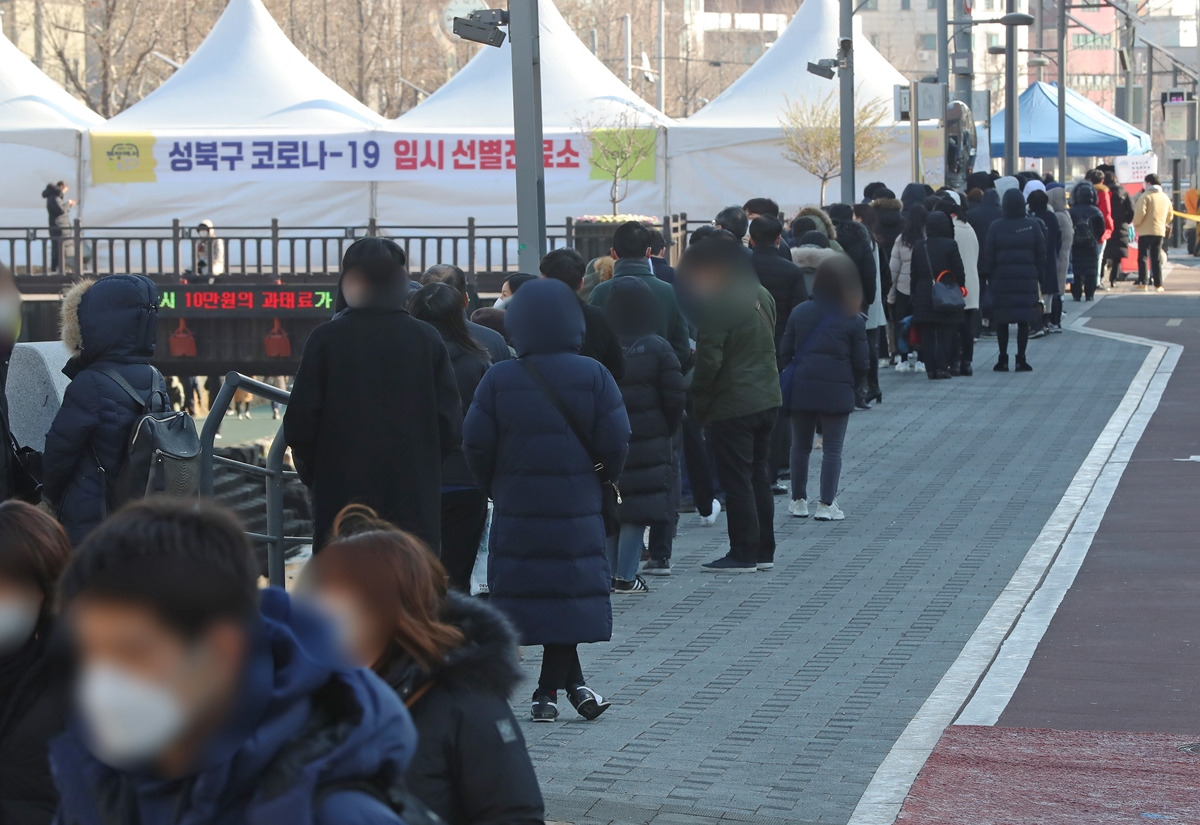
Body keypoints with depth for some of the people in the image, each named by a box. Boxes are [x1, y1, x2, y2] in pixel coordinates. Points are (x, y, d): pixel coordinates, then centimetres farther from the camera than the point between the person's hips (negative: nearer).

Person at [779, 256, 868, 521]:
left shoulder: (800, 312, 3)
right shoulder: (853, 320, -5)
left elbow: (784, 352, 5)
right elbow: (860, 362, -3)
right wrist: (852, 385, 14)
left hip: (801, 388, 3)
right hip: (837, 390, -3)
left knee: (800, 446, 14)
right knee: (832, 449, 2)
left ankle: (798, 501, 20)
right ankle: (826, 505, -2)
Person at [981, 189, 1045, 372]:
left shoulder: (996, 227, -2)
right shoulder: (1033, 226, -1)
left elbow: (988, 257, -2)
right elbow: (1041, 255, 2)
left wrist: (987, 277, 5)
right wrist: (1040, 277, 9)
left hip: (1002, 280, 0)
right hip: (1027, 280, 0)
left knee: (1001, 320, 6)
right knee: (1024, 320, 3)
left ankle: (1003, 359, 5)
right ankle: (1021, 359, 0)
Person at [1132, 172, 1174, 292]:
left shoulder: (1145, 196, -10)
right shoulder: (1165, 197, 11)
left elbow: (1140, 213, -19)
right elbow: (1170, 215, 18)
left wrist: (1135, 224, -3)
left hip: (1146, 231, -6)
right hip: (1160, 231, 6)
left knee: (1142, 257, -2)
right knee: (1157, 258, 10)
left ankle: (1143, 283, -10)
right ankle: (1158, 284, 6)